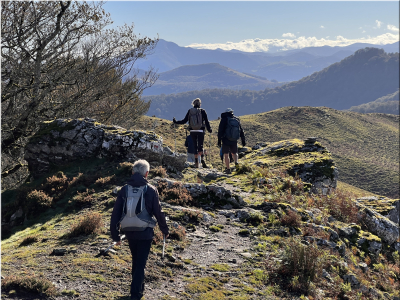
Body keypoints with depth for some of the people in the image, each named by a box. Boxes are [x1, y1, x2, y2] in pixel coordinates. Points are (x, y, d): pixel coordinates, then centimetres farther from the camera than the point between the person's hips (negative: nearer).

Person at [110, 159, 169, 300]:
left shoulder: (124, 190, -1)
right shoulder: (151, 190, -9)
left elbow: (116, 213, -1)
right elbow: (158, 212, -4)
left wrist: (115, 235, 8)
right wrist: (164, 230, 11)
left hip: (129, 232, 4)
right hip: (145, 232, -4)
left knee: (136, 260, 23)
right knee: (140, 263, 3)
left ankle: (138, 287, 38)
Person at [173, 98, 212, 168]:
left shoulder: (190, 111, 3)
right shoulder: (202, 111, -3)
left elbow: (184, 121, 3)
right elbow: (206, 121, -4)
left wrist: (176, 122, 15)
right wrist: (209, 129, 8)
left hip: (192, 131, 2)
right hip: (200, 131, -2)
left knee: (195, 146, 11)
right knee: (200, 146, -5)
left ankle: (196, 163, 10)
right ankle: (202, 160, -25)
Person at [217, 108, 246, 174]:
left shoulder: (224, 120, -6)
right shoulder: (237, 120, 6)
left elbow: (220, 131, -10)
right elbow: (241, 131, 10)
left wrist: (219, 141, -7)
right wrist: (243, 140, 17)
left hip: (226, 140, -4)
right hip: (234, 141, 4)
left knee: (226, 154, 4)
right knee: (234, 153, 22)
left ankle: (228, 169, 1)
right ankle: (236, 162, -5)